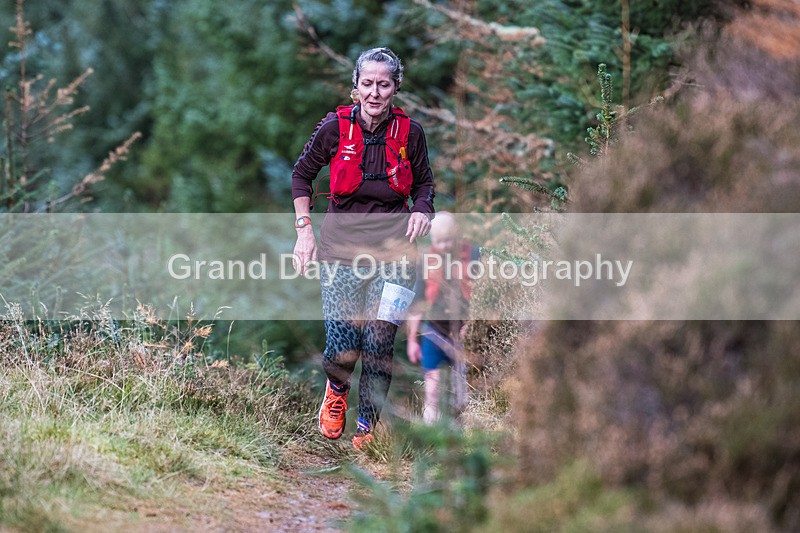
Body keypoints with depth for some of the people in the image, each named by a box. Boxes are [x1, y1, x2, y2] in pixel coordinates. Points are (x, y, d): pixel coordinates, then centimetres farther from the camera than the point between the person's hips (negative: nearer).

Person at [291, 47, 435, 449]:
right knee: (342, 350, -10)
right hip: (342, 246, -1)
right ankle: (337, 387, 27)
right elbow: (302, 175, 10)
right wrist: (304, 229, 3)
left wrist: (422, 210, -5)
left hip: (394, 248, 1)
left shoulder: (410, 132, -2)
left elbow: (424, 183, 16)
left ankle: (366, 425, 17)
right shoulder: (335, 127, -5)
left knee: (379, 345, -5)